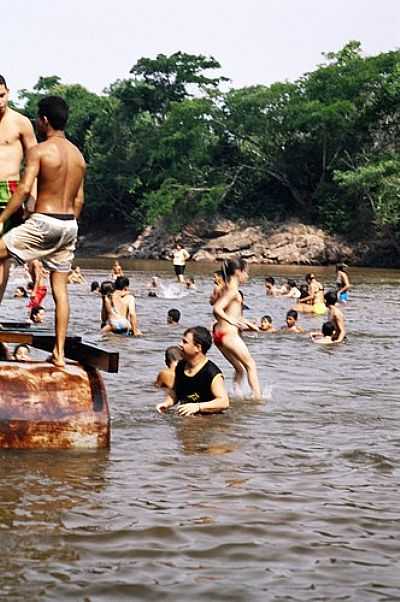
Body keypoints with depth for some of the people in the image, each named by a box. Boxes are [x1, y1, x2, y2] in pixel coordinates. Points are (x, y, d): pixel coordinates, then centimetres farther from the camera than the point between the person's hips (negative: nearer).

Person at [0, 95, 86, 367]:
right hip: (69, 224, 7)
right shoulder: (78, 155, 11)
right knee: (60, 287, 8)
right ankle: (60, 352, 8)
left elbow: (24, 189, -17)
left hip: (44, 222, -7)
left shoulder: (39, 151, -10)